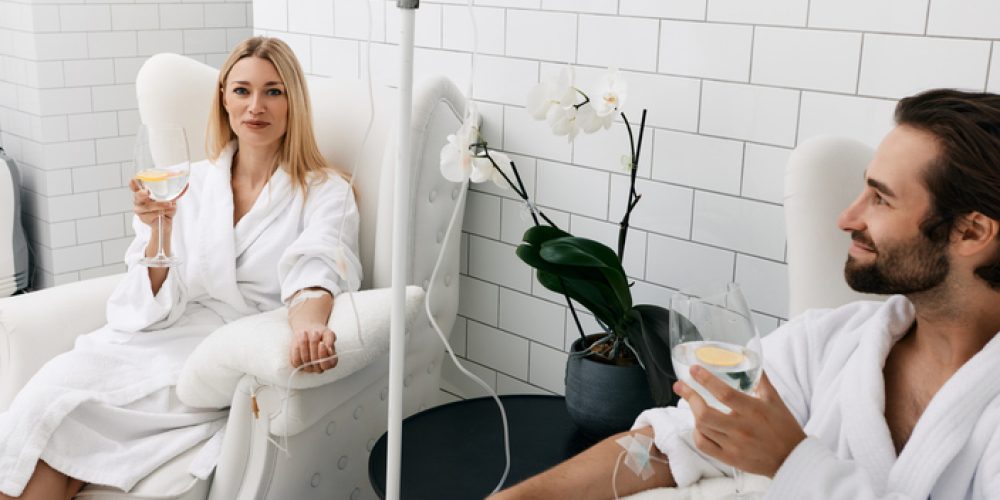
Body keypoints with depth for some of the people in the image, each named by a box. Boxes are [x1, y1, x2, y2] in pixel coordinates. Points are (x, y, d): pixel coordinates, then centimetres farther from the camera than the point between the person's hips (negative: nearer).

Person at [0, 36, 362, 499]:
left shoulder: (325, 192, 4)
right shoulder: (190, 183, 13)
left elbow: (313, 270, -17)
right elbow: (153, 308, 9)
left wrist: (308, 328, -40)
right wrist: (160, 229, -10)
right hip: (163, 338, 4)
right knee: (54, 382, -24)